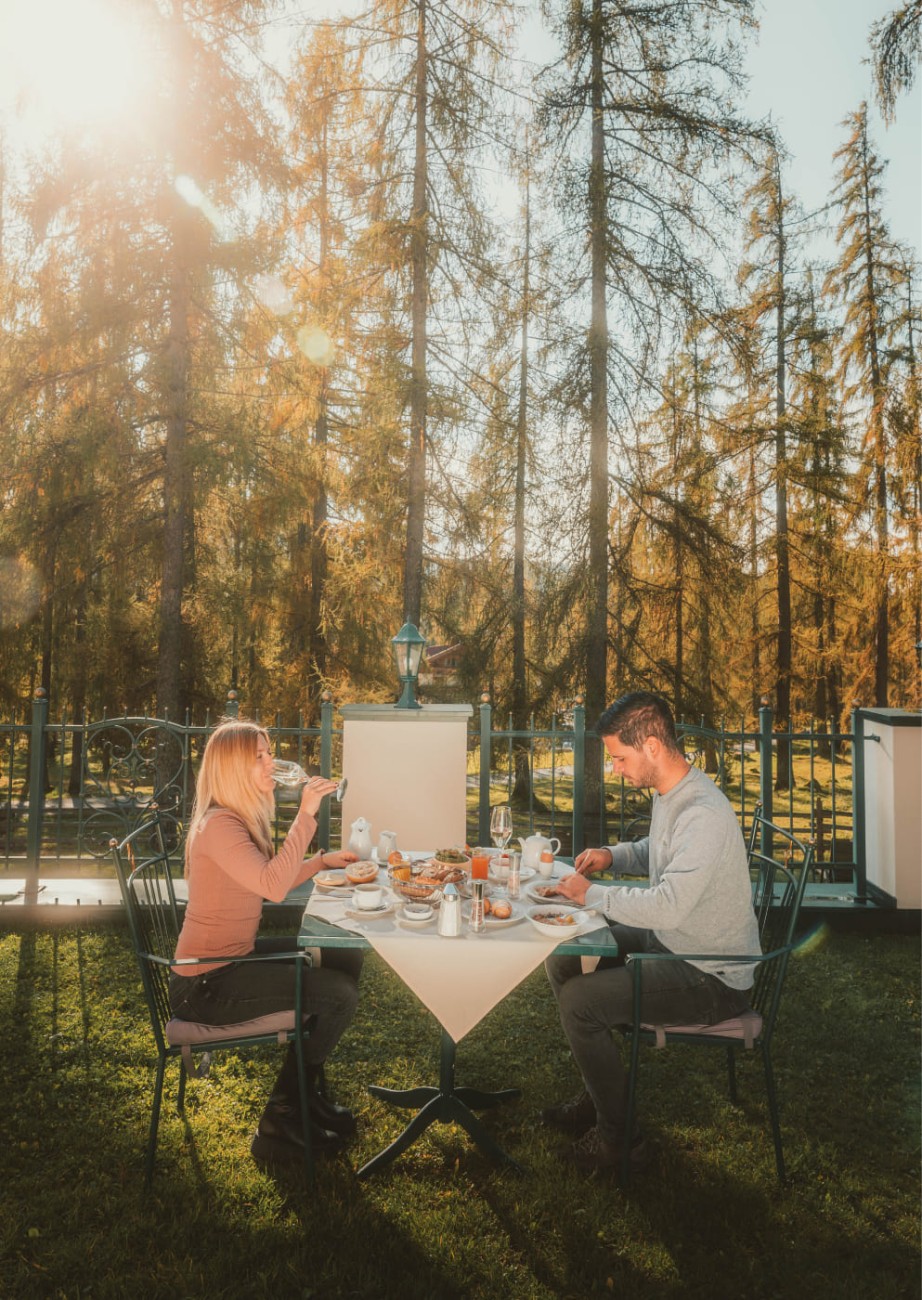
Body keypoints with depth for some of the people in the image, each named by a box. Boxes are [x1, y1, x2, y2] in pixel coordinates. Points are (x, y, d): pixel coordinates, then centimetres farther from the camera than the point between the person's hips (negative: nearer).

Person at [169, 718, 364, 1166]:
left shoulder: (242, 819, 8)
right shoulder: (218, 825, -24)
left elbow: (269, 883, 18)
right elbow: (272, 886, -36)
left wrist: (321, 861, 8)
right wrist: (306, 814, -32)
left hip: (235, 958, 10)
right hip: (207, 985, -10)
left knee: (347, 959, 11)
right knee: (338, 994, -15)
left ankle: (306, 1092, 22)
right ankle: (280, 1124, 2)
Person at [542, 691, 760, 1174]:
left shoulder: (704, 816, -30)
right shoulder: (668, 794, 1)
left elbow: (667, 907, -35)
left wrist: (591, 895, -22)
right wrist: (613, 855, 1)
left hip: (710, 978, -10)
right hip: (669, 941, 10)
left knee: (578, 1002, -17)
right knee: (561, 960, 9)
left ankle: (618, 1138, 4)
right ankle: (597, 1094, 23)